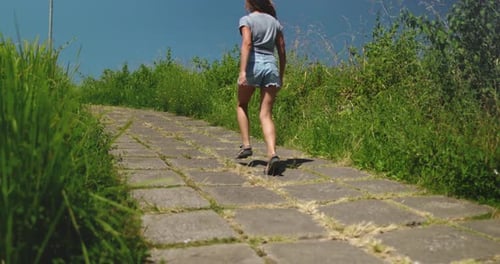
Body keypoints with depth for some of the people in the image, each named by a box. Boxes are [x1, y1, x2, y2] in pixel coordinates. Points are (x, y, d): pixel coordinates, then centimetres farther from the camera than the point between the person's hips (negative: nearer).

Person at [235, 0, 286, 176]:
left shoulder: (247, 20, 3)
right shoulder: (275, 22, 17)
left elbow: (247, 44, -13)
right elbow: (282, 52, 15)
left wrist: (242, 71, -20)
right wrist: (281, 76, 21)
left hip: (253, 64, -3)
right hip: (271, 67, 4)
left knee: (241, 105, 21)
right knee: (266, 115, -1)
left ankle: (246, 145, 13)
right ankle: (272, 154, -20)